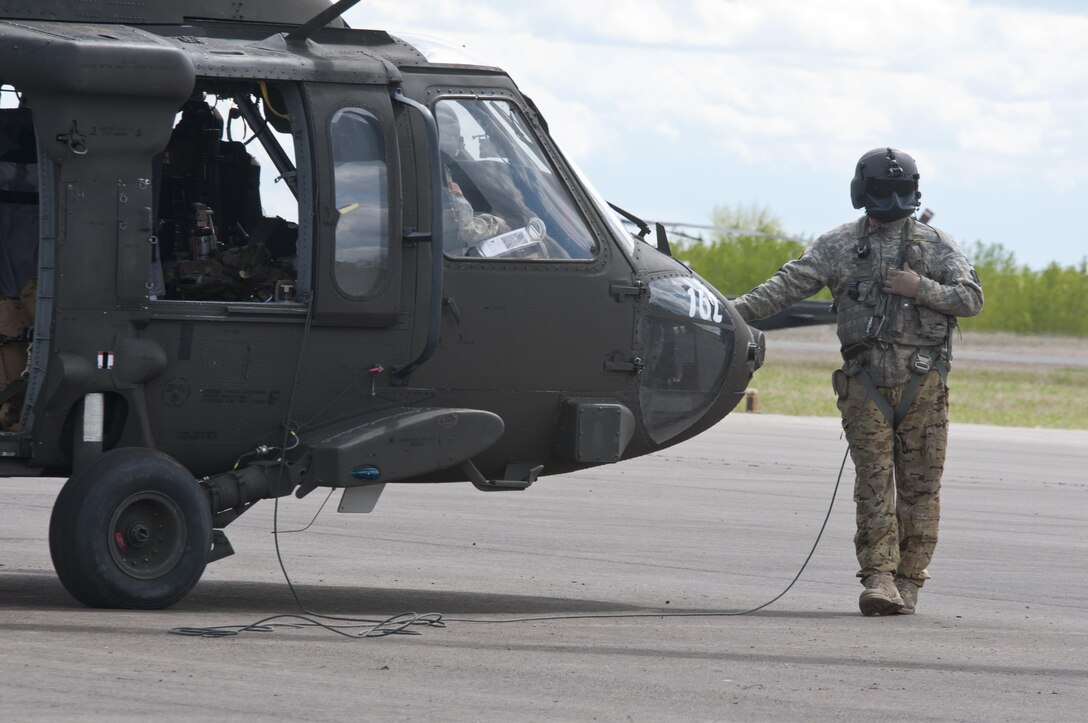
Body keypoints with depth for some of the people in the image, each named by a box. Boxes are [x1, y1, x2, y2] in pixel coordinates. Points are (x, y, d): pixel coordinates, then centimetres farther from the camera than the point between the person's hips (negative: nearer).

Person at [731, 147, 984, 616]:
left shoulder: (935, 245, 9)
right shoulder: (839, 246, 8)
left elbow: (971, 298, 5)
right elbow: (789, 285, 1)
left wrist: (921, 288, -10)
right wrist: (735, 313, -11)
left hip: (922, 383, 0)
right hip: (865, 384, 0)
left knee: (919, 485, -1)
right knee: (874, 483, -6)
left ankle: (908, 582, 4)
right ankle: (878, 579, -8)